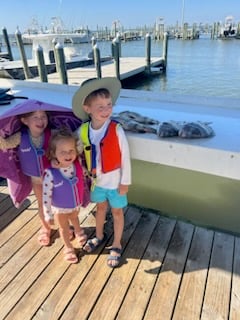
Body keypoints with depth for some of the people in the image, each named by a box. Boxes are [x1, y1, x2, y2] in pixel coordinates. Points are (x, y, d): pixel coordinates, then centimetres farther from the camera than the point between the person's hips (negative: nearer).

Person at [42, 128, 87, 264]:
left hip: (76, 204, 3)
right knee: (64, 228, 24)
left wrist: (85, 197, 7)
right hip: (60, 208, -3)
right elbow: (46, 195, -24)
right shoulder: (51, 174, -35)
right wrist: (48, 214, -16)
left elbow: (84, 180, -5)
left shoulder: (78, 164, -24)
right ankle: (68, 248, 51)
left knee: (74, 219, 35)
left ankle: (79, 232, 66)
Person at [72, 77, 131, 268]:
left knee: (117, 211, 16)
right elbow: (82, 154, 1)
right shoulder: (83, 130, -13)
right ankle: (99, 236, 51)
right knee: (101, 207, 25)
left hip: (115, 181, -3)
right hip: (96, 180, 4)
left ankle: (116, 246, 37)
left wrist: (125, 182, -11)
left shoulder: (116, 129, -24)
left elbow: (125, 157, -16)